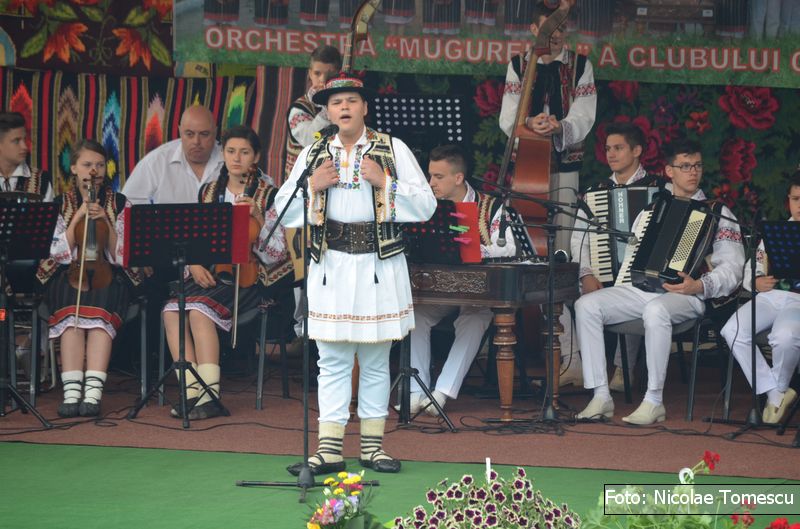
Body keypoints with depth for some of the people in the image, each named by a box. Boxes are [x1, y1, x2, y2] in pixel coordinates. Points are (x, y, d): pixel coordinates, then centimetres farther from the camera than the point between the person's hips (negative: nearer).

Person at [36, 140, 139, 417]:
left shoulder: (119, 204, 10)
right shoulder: (60, 204, 11)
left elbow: (121, 255, 3)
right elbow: (58, 253, 0)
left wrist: (105, 221, -9)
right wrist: (78, 218, -7)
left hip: (108, 274, 0)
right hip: (68, 274, 0)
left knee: (100, 311, -35)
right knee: (71, 312, -34)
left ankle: (93, 392, -45)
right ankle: (71, 392, -43)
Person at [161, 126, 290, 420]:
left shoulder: (268, 195, 0)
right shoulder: (209, 192, 14)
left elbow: (276, 254, -7)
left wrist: (258, 218, -20)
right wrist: (194, 265, -5)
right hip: (210, 273, 5)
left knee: (200, 310, -31)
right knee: (172, 310, -24)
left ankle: (210, 394, -30)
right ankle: (193, 392, -24)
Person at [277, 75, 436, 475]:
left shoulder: (392, 150, 5)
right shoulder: (313, 155, 10)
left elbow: (426, 206, 0)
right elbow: (284, 211, 10)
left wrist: (385, 182, -11)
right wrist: (312, 186, -5)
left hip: (379, 265, -1)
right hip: (331, 267, 1)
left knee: (376, 361, 6)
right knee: (332, 360, 0)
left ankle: (372, 446, 13)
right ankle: (329, 449, 1)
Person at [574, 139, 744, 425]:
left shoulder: (718, 214, 8)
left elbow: (732, 269, -2)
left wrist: (700, 286, -20)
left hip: (685, 295, -5)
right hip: (639, 287, 5)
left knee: (656, 310, -40)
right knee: (586, 305, -20)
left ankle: (654, 402, -29)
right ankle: (601, 396, -18)